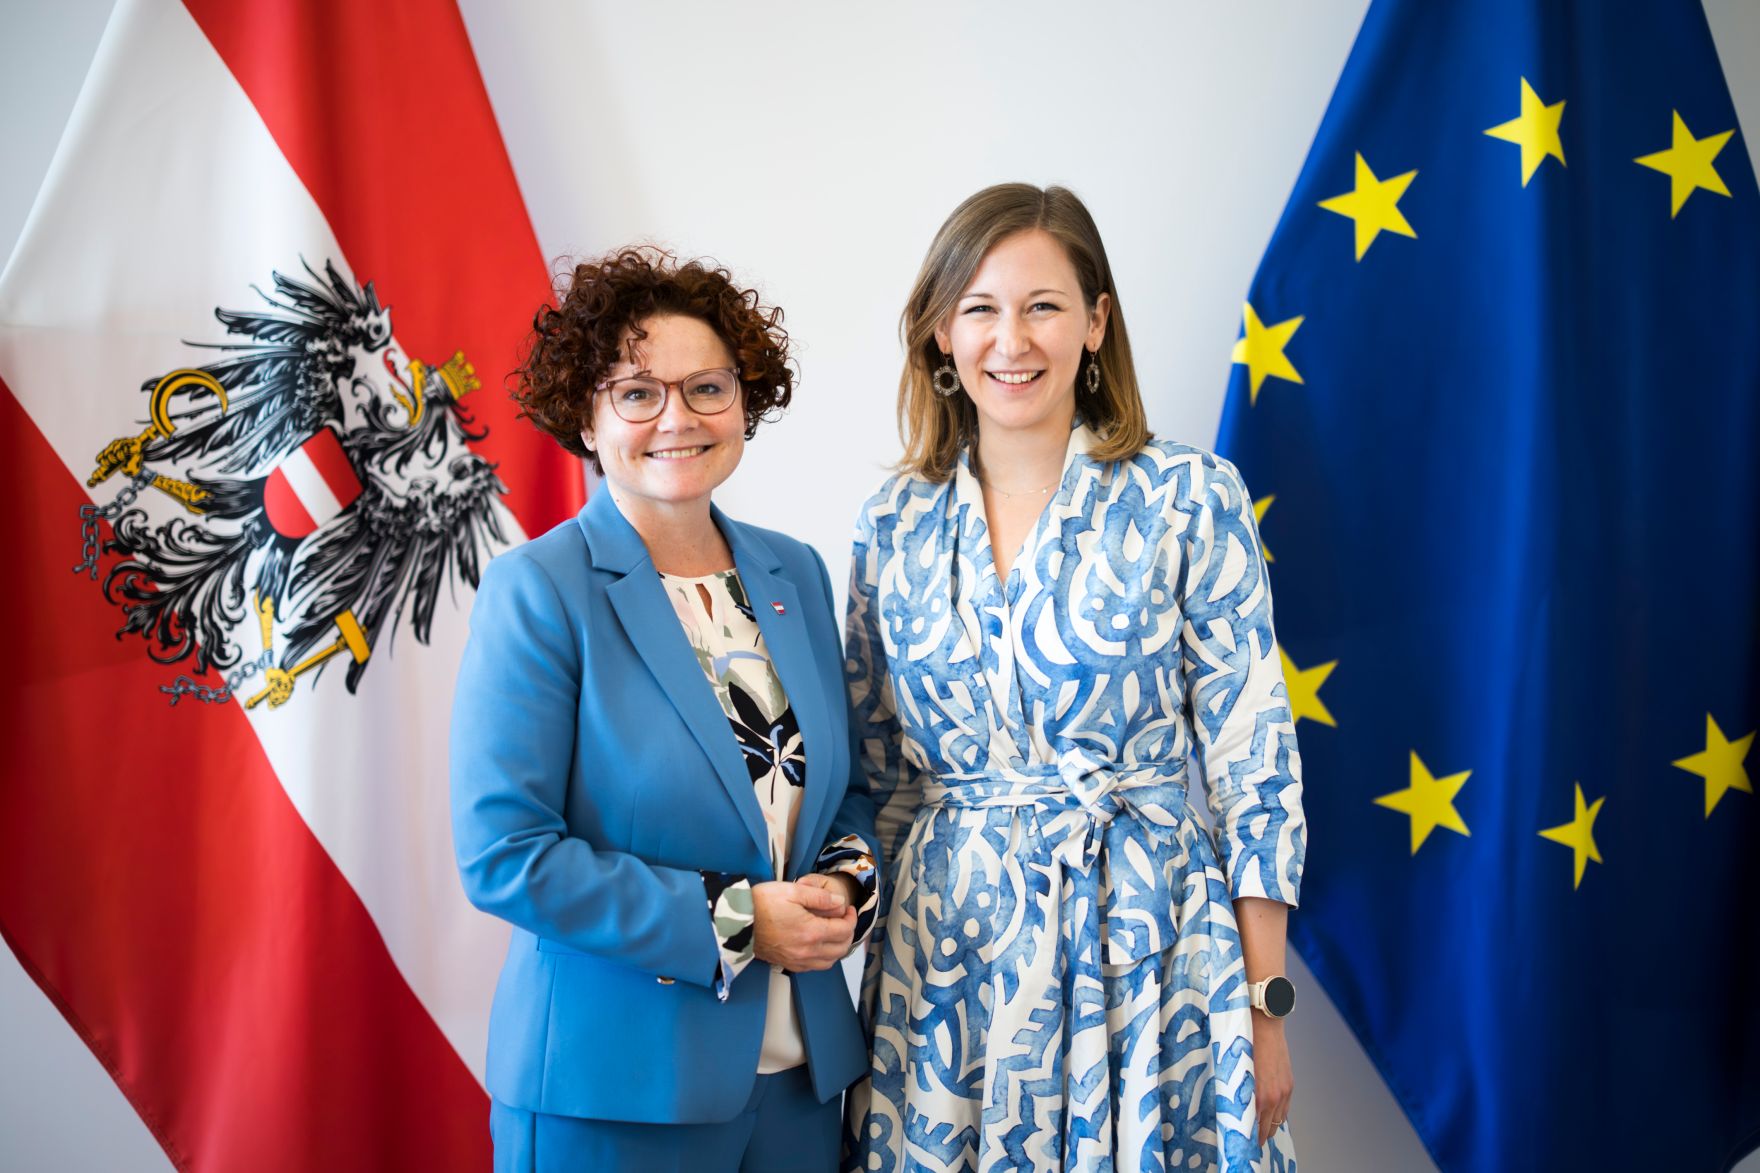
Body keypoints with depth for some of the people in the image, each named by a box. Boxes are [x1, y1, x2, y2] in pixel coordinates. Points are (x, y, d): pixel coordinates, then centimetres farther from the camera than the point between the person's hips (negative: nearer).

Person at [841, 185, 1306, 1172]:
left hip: (1144, 943, -3)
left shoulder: (1191, 498, -6)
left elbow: (1254, 763, -5)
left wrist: (1266, 1005, -6)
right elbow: (877, 771, 10)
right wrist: (876, 962, 9)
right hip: (945, 958, 3)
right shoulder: (896, 523, 3)